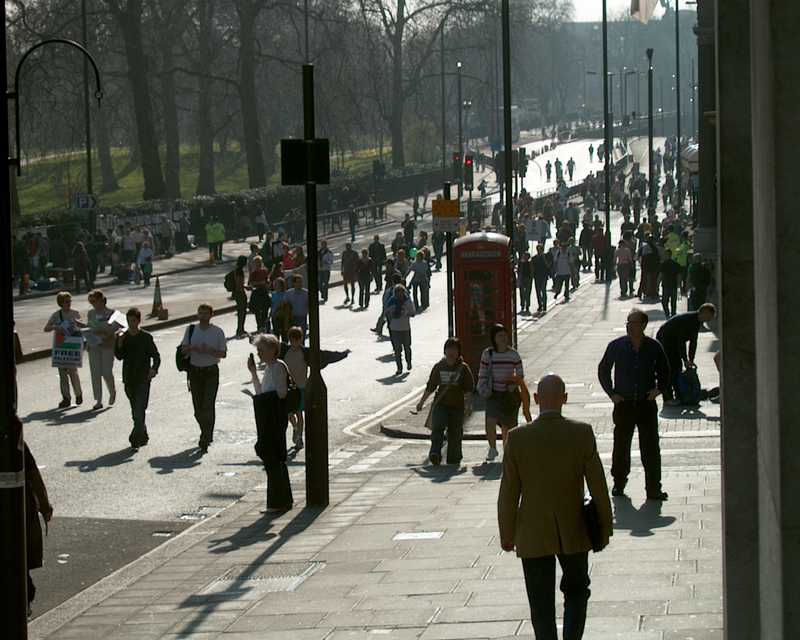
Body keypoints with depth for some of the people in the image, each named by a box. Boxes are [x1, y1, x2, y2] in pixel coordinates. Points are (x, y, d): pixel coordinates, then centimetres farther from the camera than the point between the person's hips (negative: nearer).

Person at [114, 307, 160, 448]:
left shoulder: (146, 337, -4)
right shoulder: (122, 337, 5)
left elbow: (156, 356, -3)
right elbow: (119, 357, -3)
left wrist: (154, 368, -21)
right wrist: (119, 344, -19)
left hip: (143, 378, -4)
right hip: (129, 378, 4)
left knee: (139, 410, -12)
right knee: (135, 411, 12)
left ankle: (135, 438, -13)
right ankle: (143, 436, 26)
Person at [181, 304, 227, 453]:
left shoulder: (217, 332, -2)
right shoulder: (191, 330, 6)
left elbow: (223, 353, -2)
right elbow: (183, 349, 5)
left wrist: (209, 350, -19)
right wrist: (193, 348, -16)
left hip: (211, 372, -3)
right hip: (195, 371, 3)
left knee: (208, 406, -10)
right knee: (198, 407, 6)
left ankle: (205, 440, -6)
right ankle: (207, 435, 28)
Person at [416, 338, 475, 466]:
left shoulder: (463, 368, 1)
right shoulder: (439, 367, 8)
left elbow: (468, 389, -3)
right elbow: (430, 386, 17)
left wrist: (468, 405, -14)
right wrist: (421, 402, 18)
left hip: (457, 406, -1)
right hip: (440, 403, 1)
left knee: (455, 434, 5)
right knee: (437, 428, -19)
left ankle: (453, 460, 18)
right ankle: (435, 455, -28)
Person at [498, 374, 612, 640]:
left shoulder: (517, 438, -12)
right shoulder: (582, 434, -11)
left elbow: (509, 493, -7)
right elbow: (598, 486, -6)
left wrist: (507, 534, 5)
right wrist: (605, 526, 6)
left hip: (533, 536, -1)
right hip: (574, 533, 1)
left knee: (542, 604, 9)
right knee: (576, 592, 21)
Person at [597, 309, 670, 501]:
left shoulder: (654, 347, -2)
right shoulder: (616, 346, -3)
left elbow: (664, 371, 14)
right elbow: (603, 370, 10)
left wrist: (660, 389, -2)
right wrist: (611, 393, 1)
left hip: (647, 404, 0)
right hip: (624, 404, 0)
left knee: (651, 448, -2)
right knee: (621, 447, 6)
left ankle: (653, 488, 2)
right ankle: (618, 483, 21)